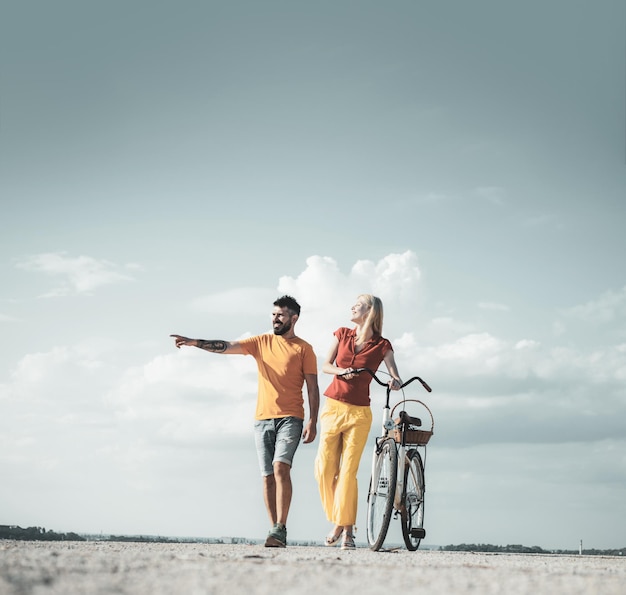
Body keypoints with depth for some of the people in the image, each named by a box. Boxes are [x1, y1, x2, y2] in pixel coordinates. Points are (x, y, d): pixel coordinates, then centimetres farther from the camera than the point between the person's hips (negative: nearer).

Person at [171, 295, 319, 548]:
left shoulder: (304, 349, 4)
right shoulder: (262, 342, 12)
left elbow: (312, 387, 2)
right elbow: (227, 346, 1)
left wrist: (312, 421, -7)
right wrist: (195, 342, -13)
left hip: (290, 418, -4)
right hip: (263, 419, 4)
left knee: (281, 467, -20)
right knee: (268, 476, 3)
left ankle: (280, 529, -21)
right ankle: (275, 532, 8)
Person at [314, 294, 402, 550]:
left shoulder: (381, 345, -1)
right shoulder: (341, 334, 7)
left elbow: (395, 377, -7)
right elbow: (325, 365, 4)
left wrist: (395, 382, -30)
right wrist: (341, 371, -16)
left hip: (358, 413, -3)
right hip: (332, 407, 3)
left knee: (348, 470, -7)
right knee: (324, 468, -1)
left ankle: (347, 530, 1)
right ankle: (336, 522, 16)